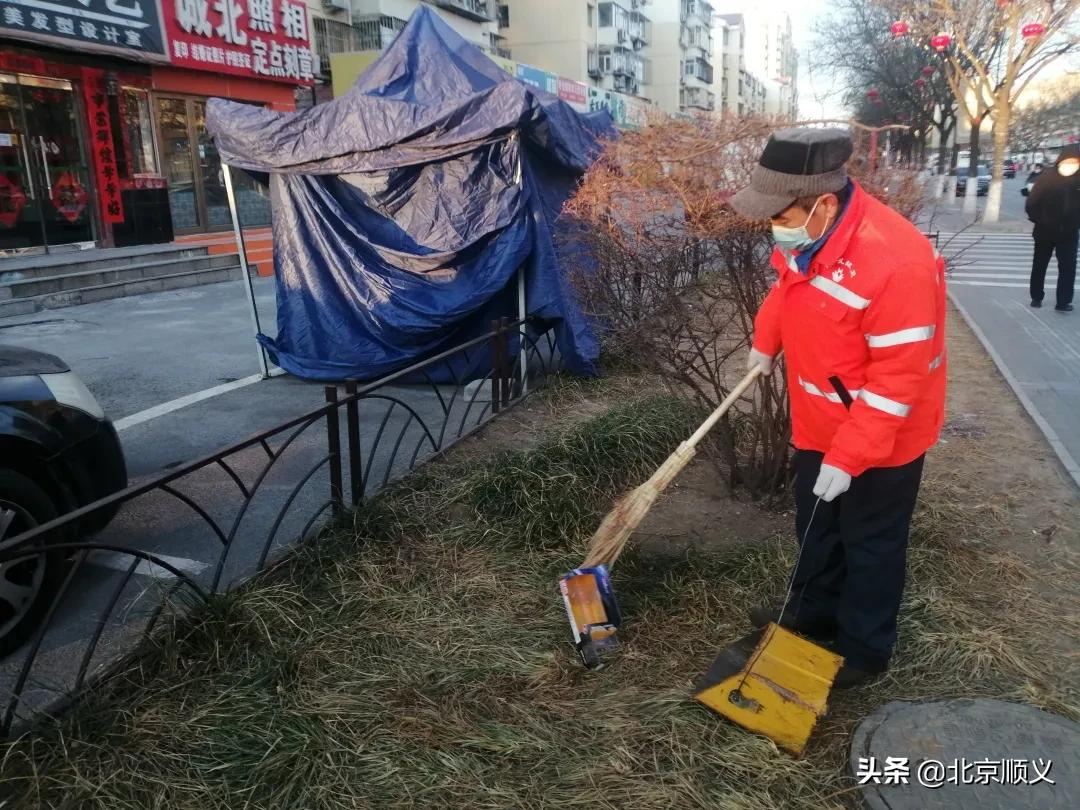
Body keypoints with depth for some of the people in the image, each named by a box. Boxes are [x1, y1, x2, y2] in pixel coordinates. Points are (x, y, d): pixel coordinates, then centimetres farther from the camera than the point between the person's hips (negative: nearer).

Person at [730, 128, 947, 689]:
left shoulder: (895, 262, -34)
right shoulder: (808, 234, -9)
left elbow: (897, 380, -30)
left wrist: (847, 457, -27)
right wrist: (766, 341, 18)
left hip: (882, 439, -8)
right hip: (821, 424, 8)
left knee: (870, 547, 12)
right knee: (816, 528, 24)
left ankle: (864, 650, 32)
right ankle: (815, 614, 46)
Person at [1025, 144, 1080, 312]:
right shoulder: (1046, 178, -9)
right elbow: (1031, 205, -6)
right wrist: (1040, 221, -11)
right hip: (1044, 233, -1)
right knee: (1039, 266, 11)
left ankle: (1063, 302, 0)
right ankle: (1036, 297, 26)